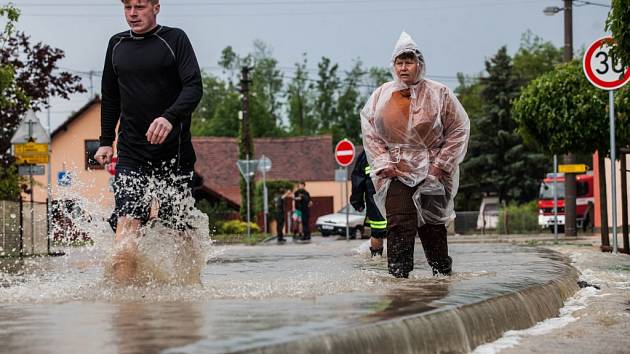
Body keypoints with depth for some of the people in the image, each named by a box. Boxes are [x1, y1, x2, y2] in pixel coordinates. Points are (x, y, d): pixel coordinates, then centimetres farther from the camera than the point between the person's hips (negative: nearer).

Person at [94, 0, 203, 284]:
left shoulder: (175, 39, -1)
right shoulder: (116, 44, 13)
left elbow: (194, 87, -12)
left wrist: (170, 117, -29)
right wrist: (106, 141, 18)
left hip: (174, 152, -2)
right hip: (131, 153, 3)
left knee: (176, 230, 4)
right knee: (126, 225, -15)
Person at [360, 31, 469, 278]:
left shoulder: (439, 94, -2)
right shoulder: (381, 95, 6)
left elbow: (459, 128, 1)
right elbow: (369, 131, 11)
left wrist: (441, 163, -5)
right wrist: (382, 162, 0)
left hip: (431, 172, -1)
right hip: (396, 172, 1)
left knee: (433, 225, 3)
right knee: (399, 225, -8)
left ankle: (443, 272, 16)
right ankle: (398, 274, -7)